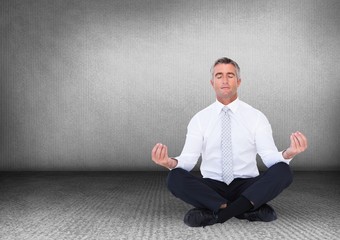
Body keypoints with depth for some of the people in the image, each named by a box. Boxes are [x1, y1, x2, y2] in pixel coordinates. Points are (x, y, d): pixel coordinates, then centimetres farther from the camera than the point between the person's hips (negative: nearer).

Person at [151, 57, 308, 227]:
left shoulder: (256, 117, 3)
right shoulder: (199, 119, 4)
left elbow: (269, 157, -7)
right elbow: (188, 160, -6)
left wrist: (288, 154, -30)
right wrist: (171, 162, -29)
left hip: (248, 186, 0)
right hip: (211, 187, 0)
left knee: (283, 171, -27)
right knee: (175, 178, -28)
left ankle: (216, 212, -27)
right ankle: (250, 208, -27)